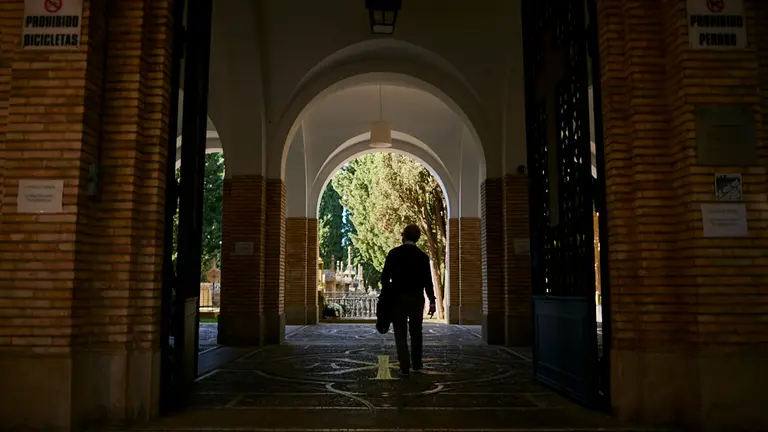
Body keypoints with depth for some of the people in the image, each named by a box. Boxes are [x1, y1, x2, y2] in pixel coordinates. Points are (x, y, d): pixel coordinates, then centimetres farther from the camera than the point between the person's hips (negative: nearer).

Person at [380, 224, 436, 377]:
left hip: (397, 298, -1)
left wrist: (385, 295, 9)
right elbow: (427, 281, -4)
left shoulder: (394, 253, -4)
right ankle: (416, 364, 22)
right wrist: (432, 301, 1)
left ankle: (405, 367, -3)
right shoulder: (422, 256, -2)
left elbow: (385, 276, -3)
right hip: (416, 299, 2)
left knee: (401, 334, 3)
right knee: (416, 332, 16)